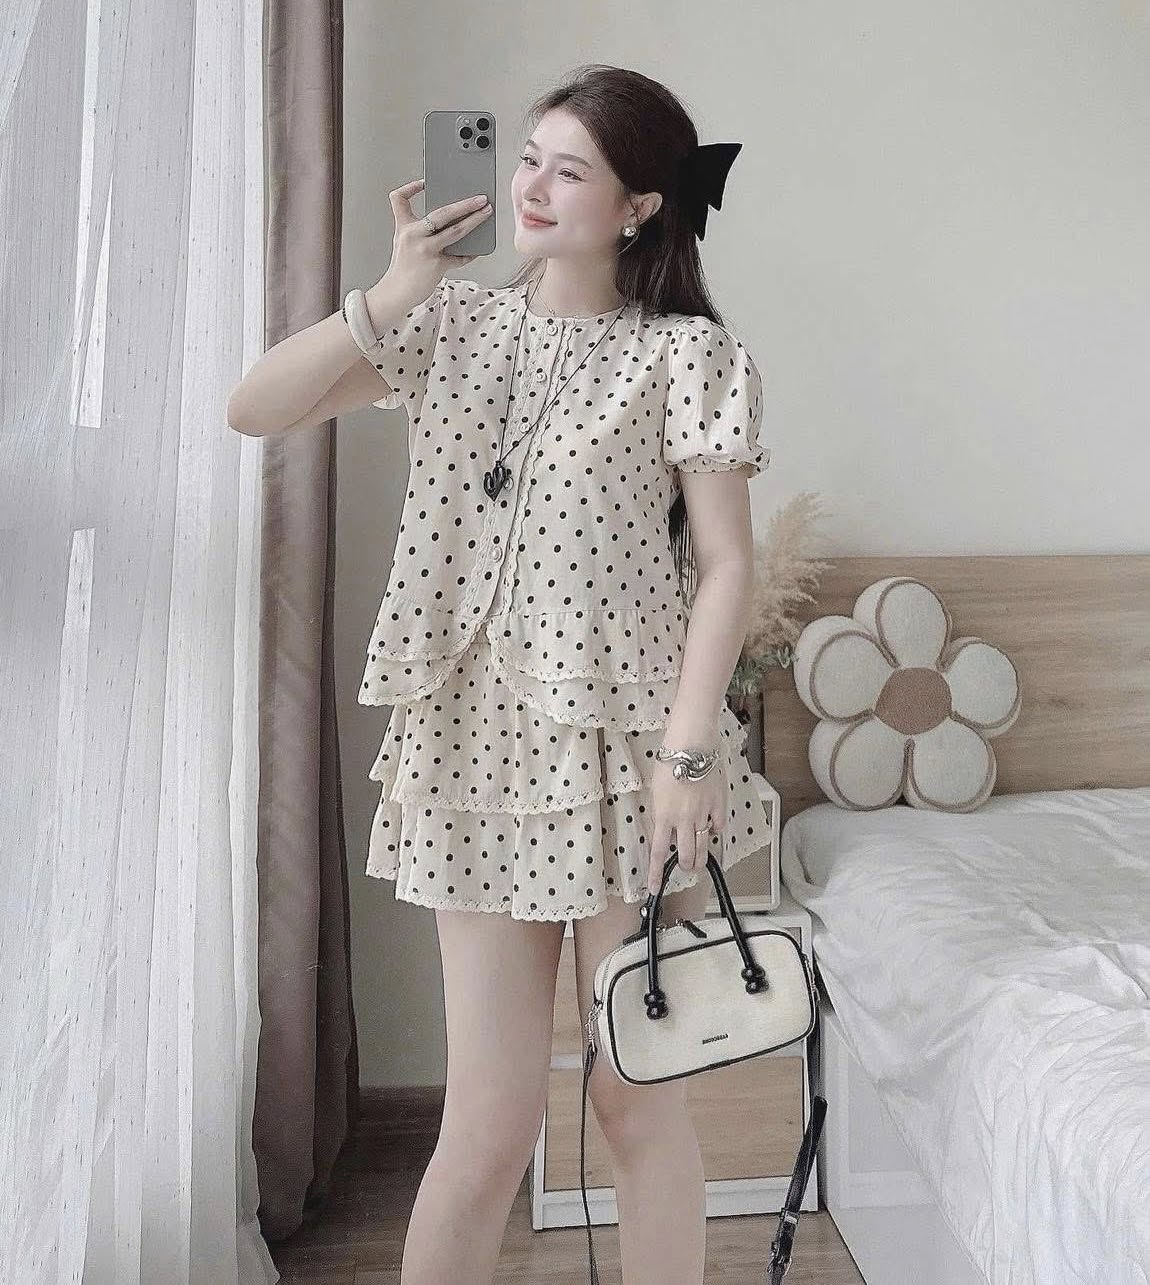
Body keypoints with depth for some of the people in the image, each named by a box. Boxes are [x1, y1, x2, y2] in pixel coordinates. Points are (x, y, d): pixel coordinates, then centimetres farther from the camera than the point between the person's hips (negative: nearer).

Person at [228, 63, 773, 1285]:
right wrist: (392, 294, -7)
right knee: (491, 1116, 7)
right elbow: (253, 410, 3)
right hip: (479, 745, 2)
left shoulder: (686, 354, -1)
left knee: (636, 1099, 10)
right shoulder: (456, 321, 9)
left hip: (621, 748, -2)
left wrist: (688, 751, -13)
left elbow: (725, 565, -5)